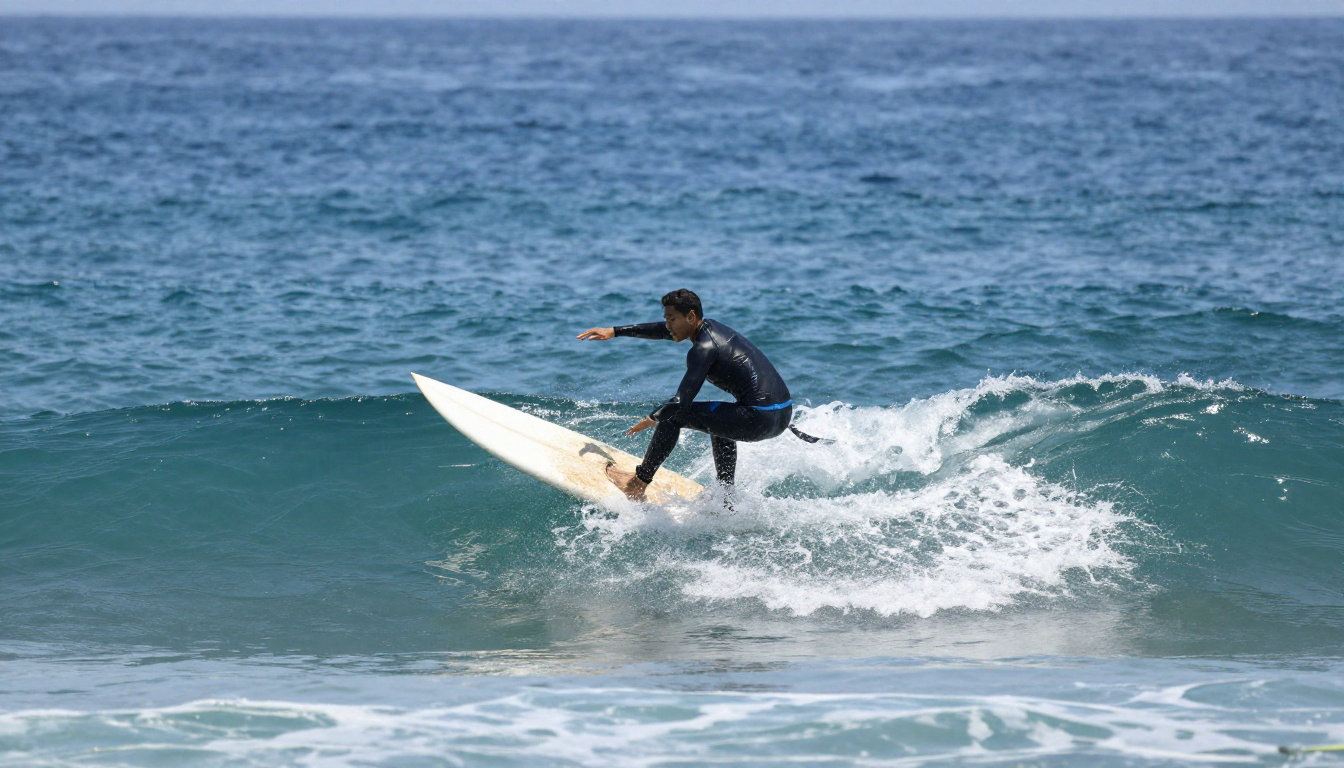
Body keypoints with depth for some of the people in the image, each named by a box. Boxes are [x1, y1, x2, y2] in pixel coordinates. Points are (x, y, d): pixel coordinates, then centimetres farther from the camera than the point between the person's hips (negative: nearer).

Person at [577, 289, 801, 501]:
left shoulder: (704, 349, -12)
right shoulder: (710, 327, 16)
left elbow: (681, 401, -17)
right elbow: (661, 330, 30)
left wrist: (652, 419, 0)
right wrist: (614, 332, 35)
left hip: (760, 420, -9)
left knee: (673, 415, 2)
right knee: (721, 422, 40)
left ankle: (637, 485, 13)